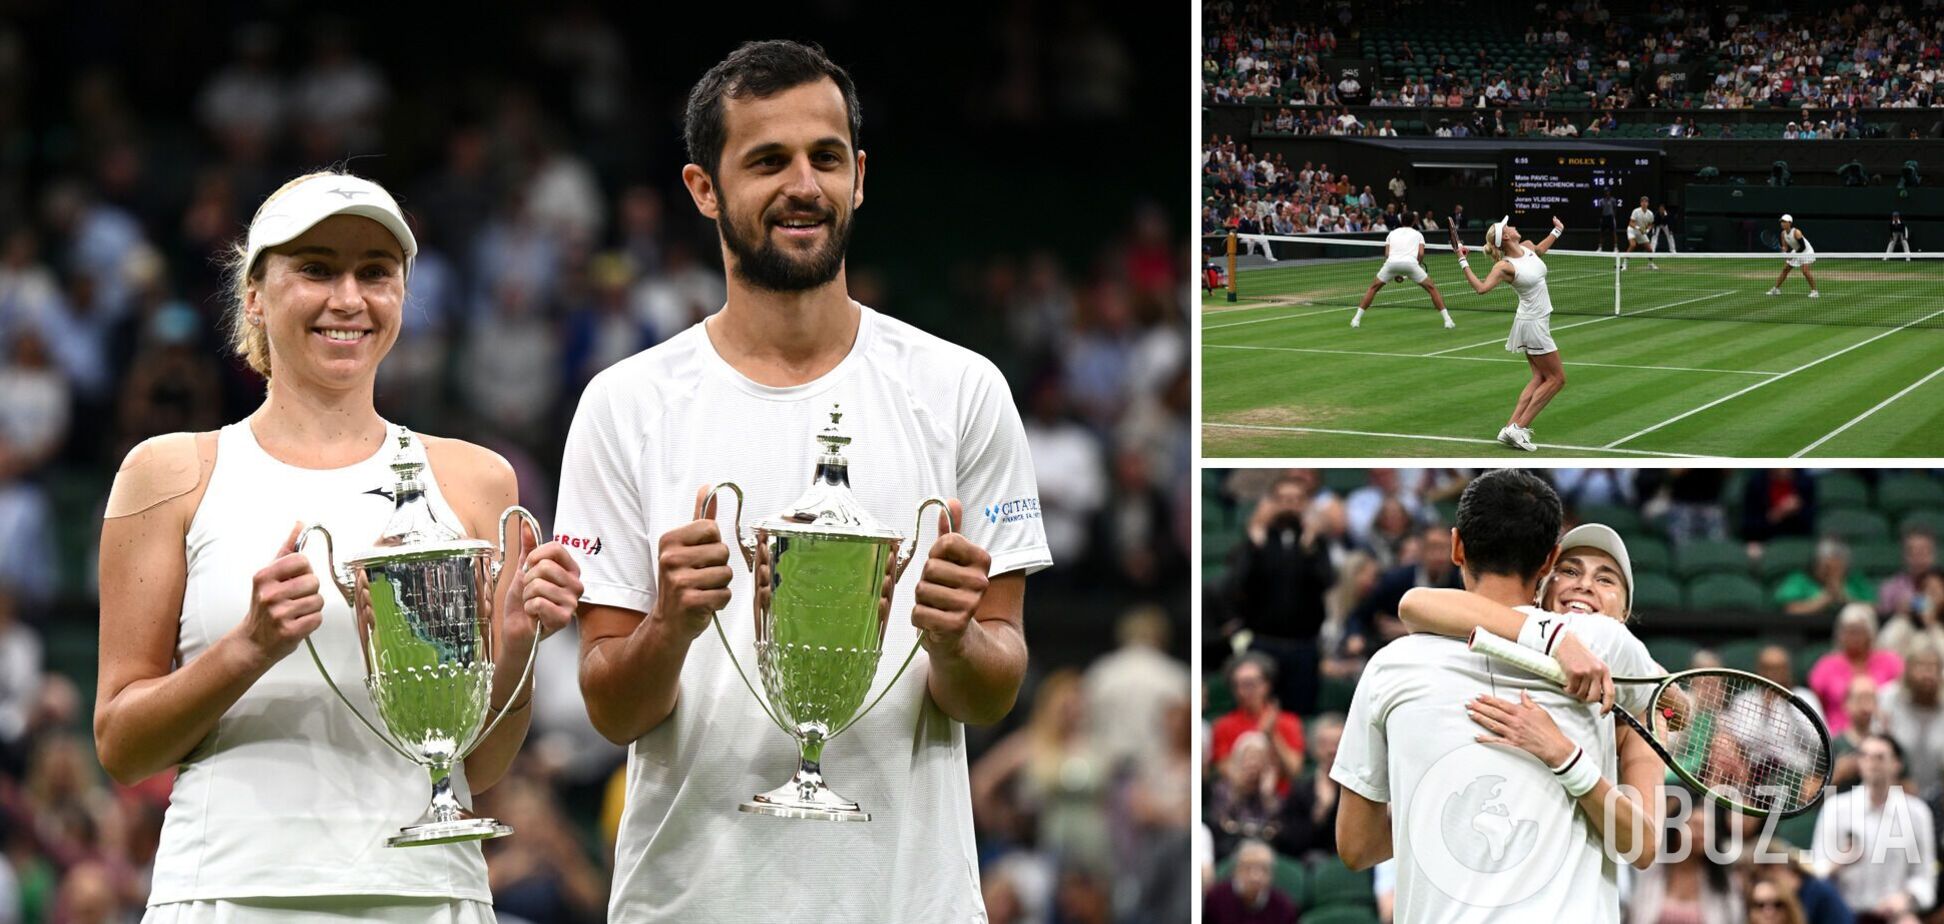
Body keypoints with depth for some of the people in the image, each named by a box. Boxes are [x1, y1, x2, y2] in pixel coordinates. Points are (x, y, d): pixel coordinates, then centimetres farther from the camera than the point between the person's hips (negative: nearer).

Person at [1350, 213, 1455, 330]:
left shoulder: (1392, 233, 30)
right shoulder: (1418, 234, 24)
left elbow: (1387, 254, 19)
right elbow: (1421, 254, 8)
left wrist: (1394, 274, 24)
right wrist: (1418, 268, 24)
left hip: (1392, 262, 1)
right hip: (1410, 263, -1)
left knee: (1373, 288, 22)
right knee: (1432, 288, 15)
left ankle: (1356, 319, 15)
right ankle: (1447, 320, 6)